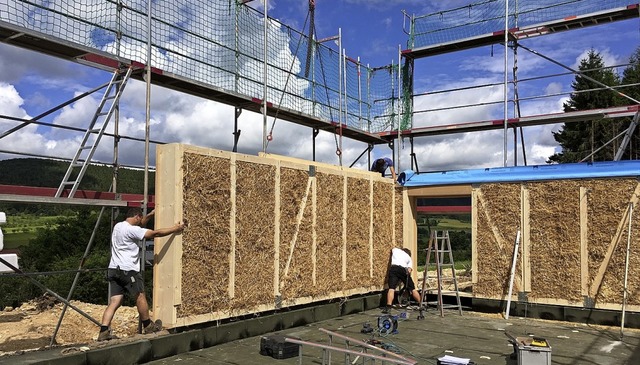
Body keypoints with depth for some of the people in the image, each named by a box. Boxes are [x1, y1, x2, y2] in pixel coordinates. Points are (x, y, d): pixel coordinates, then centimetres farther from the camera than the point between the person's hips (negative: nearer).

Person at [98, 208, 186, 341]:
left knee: (114, 302, 5)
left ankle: (104, 332, -2)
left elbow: (139, 225, 32)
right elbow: (155, 233, -14)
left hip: (114, 269, 9)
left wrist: (150, 214, 28)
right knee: (140, 296, 6)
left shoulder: (118, 226, 15)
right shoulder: (132, 230, -14)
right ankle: (148, 326, 18)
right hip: (127, 270, -9)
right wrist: (175, 229, -6)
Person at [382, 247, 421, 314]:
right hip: (403, 270, 1)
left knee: (391, 288, -11)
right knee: (412, 289, 13)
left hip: (393, 268, -1)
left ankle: (388, 307, -23)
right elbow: (409, 269, 13)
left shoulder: (395, 249, 30)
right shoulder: (409, 258, 29)